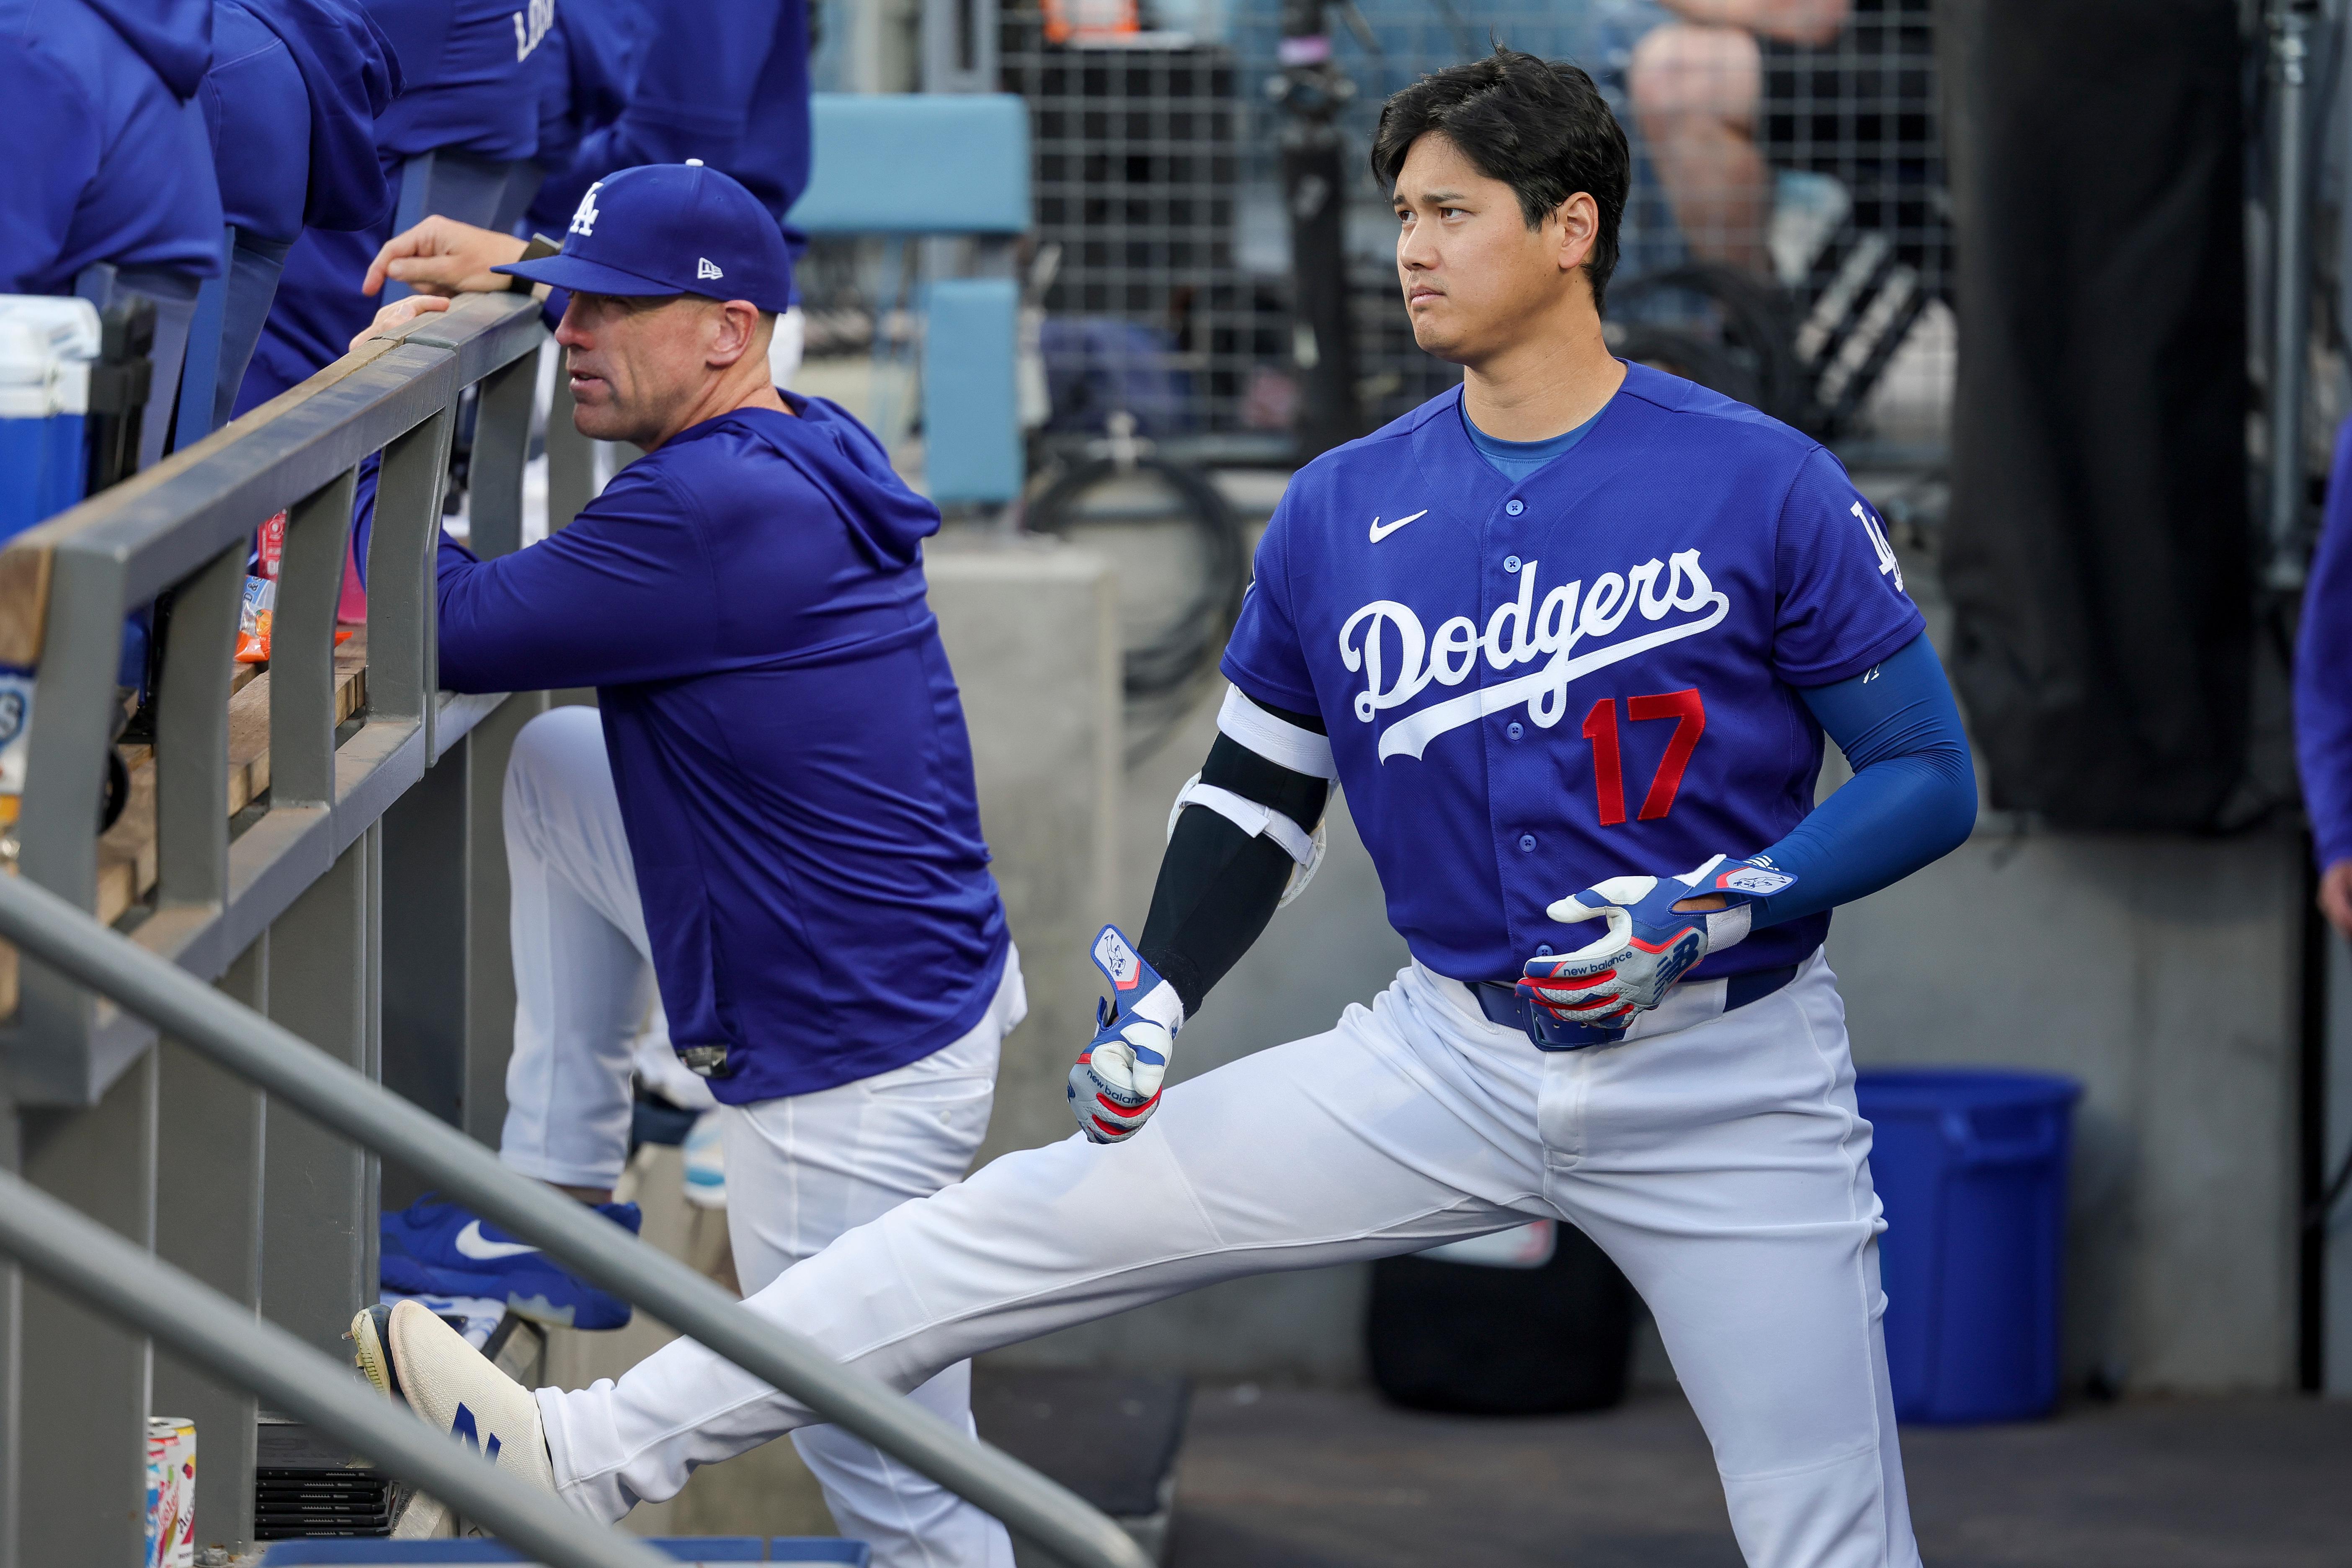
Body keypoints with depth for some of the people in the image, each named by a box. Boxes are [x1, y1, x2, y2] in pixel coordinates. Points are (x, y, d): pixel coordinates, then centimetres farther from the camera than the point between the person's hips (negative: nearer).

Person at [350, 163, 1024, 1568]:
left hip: (857, 1071, -10)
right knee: (556, 763, 19)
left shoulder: (709, 511, -23)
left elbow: (451, 632, -16)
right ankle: (559, 1200, 24)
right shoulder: (815, 448, 7)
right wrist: (510, 263, 29)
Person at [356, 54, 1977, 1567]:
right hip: (1452, 1063, 3)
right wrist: (1160, 1000, -3)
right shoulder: (1341, 513, 3)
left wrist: (1706, 912, -21)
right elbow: (1256, 796, 13)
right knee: (1041, 1221, -4)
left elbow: (1931, 779, -7)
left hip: (1723, 1100, -3)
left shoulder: (1762, 485, -10)